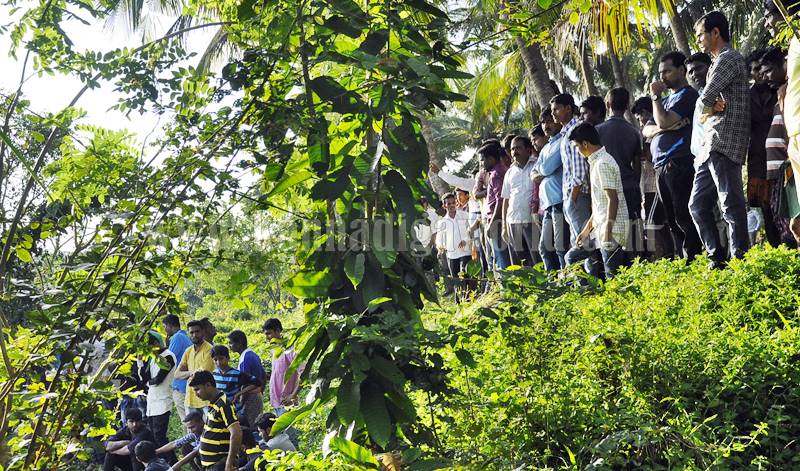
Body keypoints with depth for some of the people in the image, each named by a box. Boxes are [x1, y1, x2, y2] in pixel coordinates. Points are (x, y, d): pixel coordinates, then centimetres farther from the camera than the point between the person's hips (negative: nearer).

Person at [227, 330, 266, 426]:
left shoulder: (245, 358, -18)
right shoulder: (254, 355, 11)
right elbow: (264, 376, 18)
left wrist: (242, 403, -17)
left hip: (250, 397, -10)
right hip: (258, 396, 10)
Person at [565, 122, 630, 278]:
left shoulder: (603, 163, -14)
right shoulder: (597, 162, 16)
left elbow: (613, 200, -20)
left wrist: (608, 232, -23)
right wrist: (586, 230, 19)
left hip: (611, 229, -10)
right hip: (600, 227, 10)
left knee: (612, 275, -7)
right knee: (571, 257, 15)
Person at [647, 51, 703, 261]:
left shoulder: (688, 95, -2)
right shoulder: (667, 100, 25)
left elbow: (664, 121, -15)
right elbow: (646, 131, 17)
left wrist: (655, 96, -2)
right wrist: (663, 127, -4)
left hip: (678, 164, -9)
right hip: (661, 166, 9)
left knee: (683, 217, -11)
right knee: (672, 219, 9)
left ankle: (691, 261, -10)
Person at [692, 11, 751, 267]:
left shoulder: (728, 58, -5)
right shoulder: (719, 62, 26)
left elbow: (706, 100, -13)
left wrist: (708, 111, 8)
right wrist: (712, 109, -2)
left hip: (723, 142, -10)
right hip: (711, 145, 10)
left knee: (731, 205, -12)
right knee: (698, 205, 10)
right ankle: (718, 259, 12)